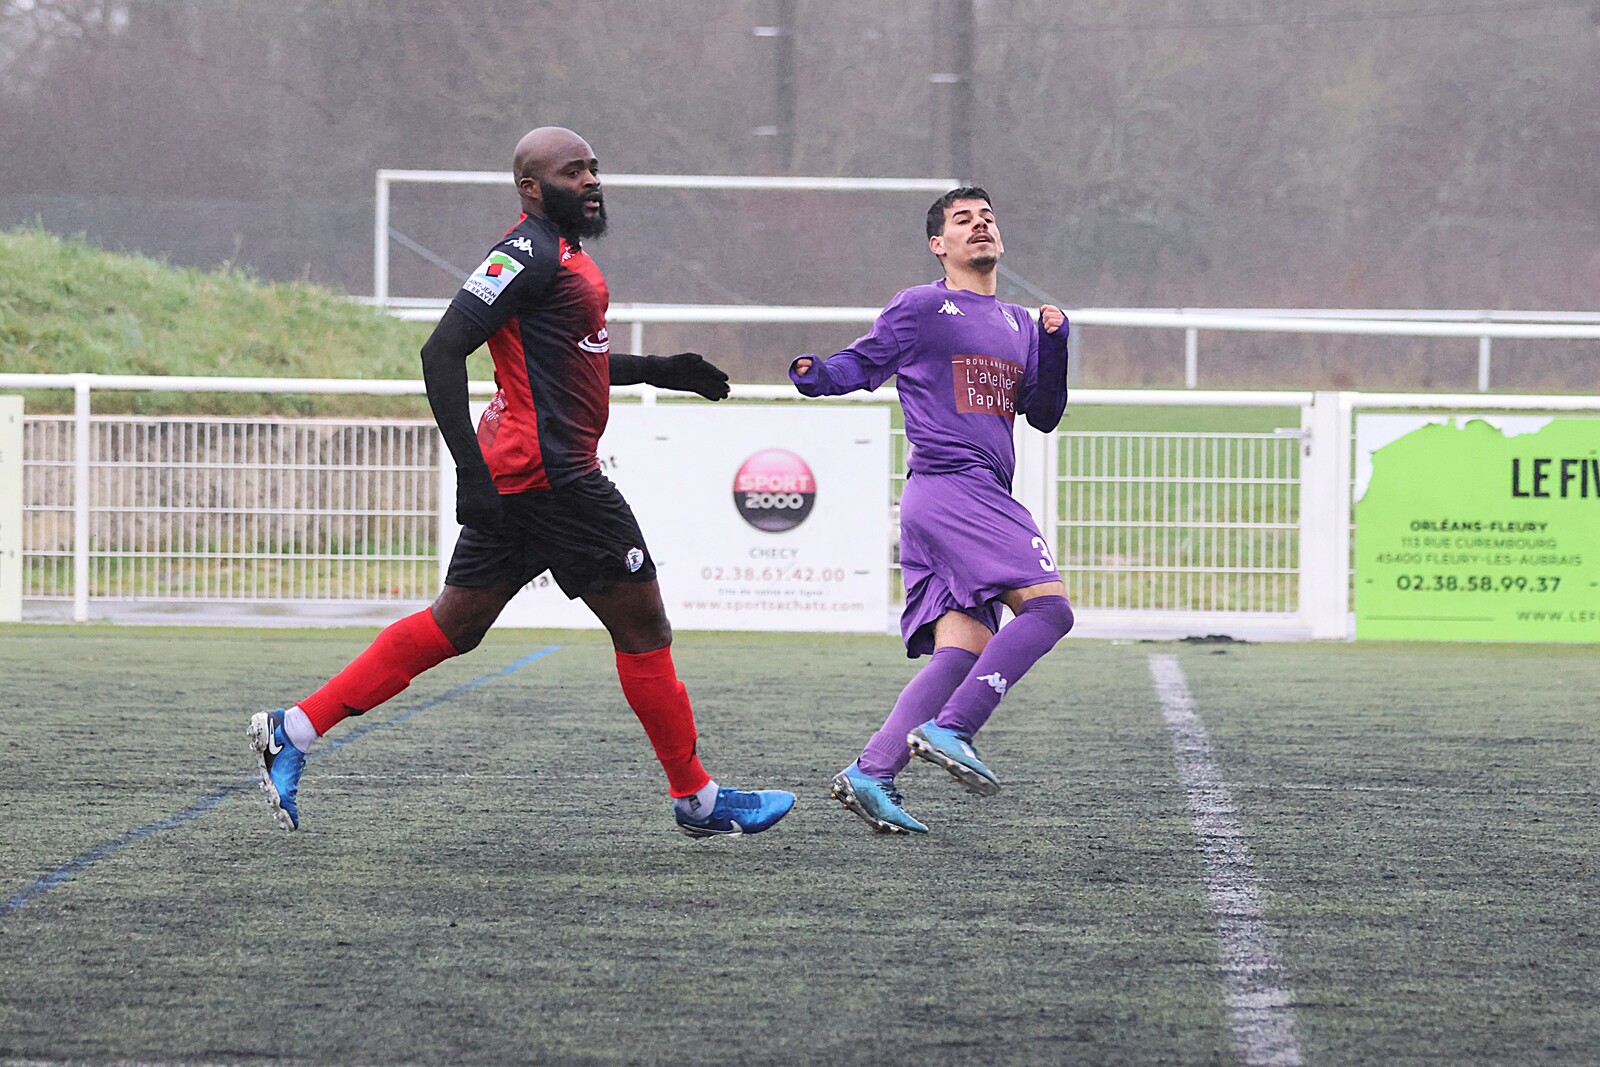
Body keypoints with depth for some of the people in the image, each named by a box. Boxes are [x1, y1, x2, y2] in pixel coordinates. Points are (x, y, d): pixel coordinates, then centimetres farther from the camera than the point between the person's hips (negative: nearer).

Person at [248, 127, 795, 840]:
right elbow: (442, 352, -20)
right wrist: (472, 469, -25)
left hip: (522, 477, 10)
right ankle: (697, 800, 10)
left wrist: (659, 371, 27)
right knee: (642, 626, 0)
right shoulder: (530, 253, -14)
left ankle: (293, 730, 10)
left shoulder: (560, 253, 17)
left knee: (454, 626, 12)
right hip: (552, 476, -10)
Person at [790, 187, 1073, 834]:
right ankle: (949, 730, -22)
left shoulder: (1020, 325, 23)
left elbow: (1043, 416, 21)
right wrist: (815, 376, -19)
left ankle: (870, 773, -8)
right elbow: (862, 363, 2)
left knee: (964, 647, -2)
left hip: (982, 499, 8)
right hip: (948, 485, -8)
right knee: (1048, 606, -19)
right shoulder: (921, 308, 3)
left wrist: (1054, 345, 6)